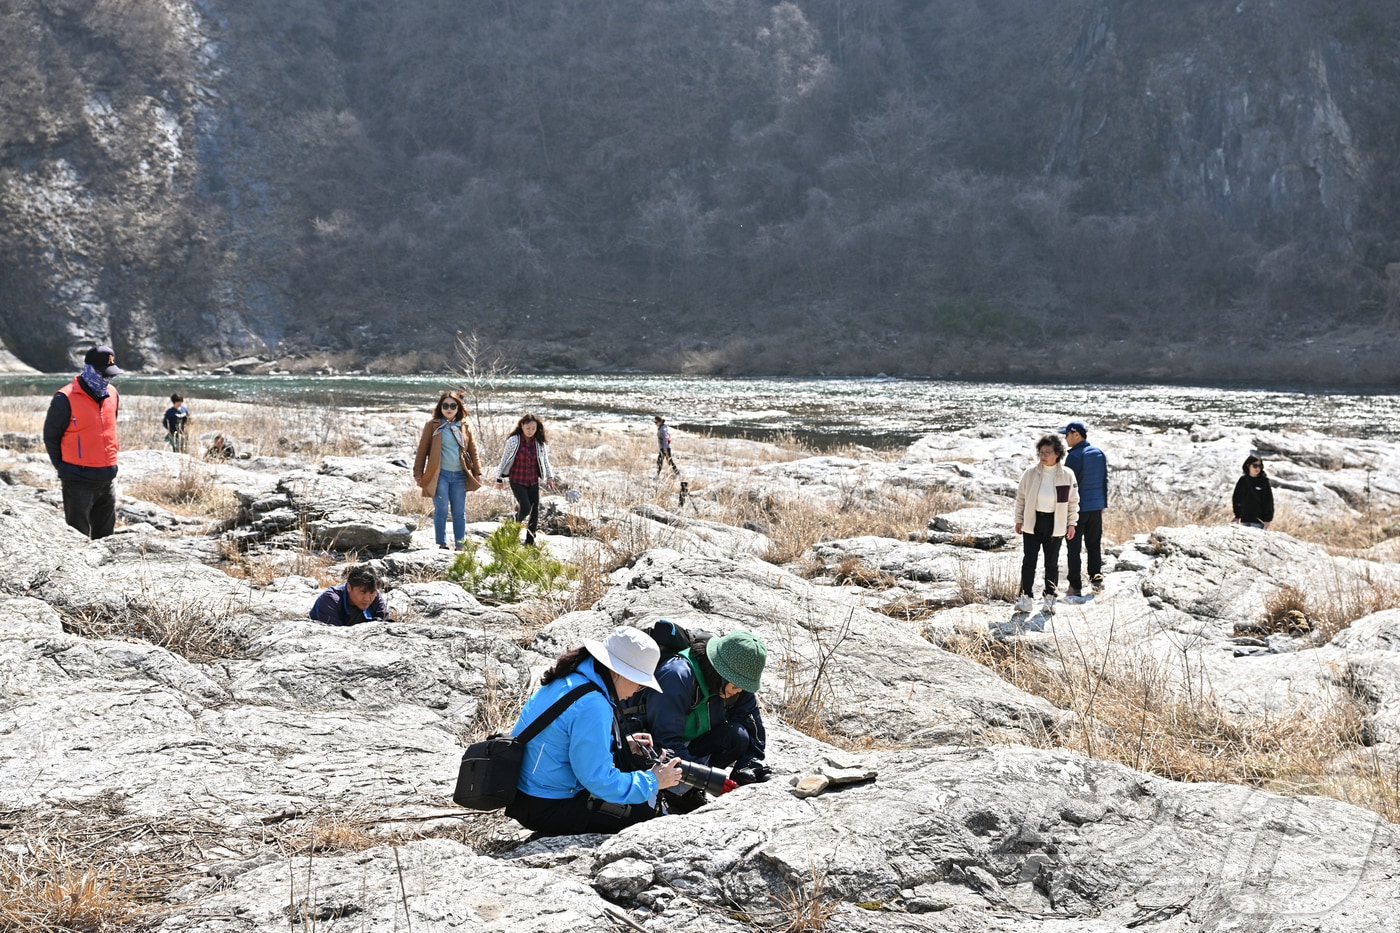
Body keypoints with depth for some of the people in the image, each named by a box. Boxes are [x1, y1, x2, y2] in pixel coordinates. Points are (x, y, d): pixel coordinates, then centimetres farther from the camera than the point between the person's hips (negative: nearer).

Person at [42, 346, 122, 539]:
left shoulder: (112, 394, 7)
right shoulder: (65, 399, -14)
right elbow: (51, 436, -6)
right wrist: (63, 468, -2)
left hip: (106, 478, 7)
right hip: (78, 480, -7)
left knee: (106, 535, 13)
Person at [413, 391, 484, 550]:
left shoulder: (465, 427, 11)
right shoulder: (433, 425, 2)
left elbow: (473, 451, 14)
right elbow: (422, 450, 2)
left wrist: (477, 473, 9)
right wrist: (418, 473, -3)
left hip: (459, 476, 3)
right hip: (439, 474, -3)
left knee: (459, 512, 6)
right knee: (441, 510, -3)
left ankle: (460, 546, 12)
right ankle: (441, 544, 4)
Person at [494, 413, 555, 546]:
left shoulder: (539, 442, 0)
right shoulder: (513, 441, -10)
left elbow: (545, 460, 12)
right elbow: (505, 459, -2)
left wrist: (549, 476, 4)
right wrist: (499, 478, 3)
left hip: (533, 481, 4)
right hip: (517, 481, -4)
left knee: (535, 511, 1)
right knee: (525, 508, -18)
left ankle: (530, 541, 14)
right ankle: (517, 522, 17)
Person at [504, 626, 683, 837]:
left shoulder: (569, 679, 5)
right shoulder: (592, 706, -25)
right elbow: (599, 779, -23)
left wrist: (623, 745, 11)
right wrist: (653, 781, -11)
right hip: (545, 809, -10)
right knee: (645, 810, -10)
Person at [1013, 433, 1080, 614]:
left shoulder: (1067, 475, -3)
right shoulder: (1030, 474, -3)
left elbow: (1073, 501, 4)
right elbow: (1021, 497, 5)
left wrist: (1071, 523, 2)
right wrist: (1019, 520, 5)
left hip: (1054, 524, 0)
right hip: (1032, 522, 0)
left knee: (1052, 563, 8)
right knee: (1028, 561, 0)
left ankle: (1050, 598, 19)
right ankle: (1027, 598, 5)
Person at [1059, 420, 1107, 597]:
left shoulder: (1074, 456, -16)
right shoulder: (1099, 454, 7)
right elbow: (1105, 480, 13)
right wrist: (1103, 503, 20)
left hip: (1077, 508, -6)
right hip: (1096, 507, 6)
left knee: (1074, 547, 1)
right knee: (1094, 545, 15)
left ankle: (1075, 586, 2)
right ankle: (1097, 579, 13)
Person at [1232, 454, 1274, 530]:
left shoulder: (1264, 482, -4)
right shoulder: (1242, 481, 4)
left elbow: (1268, 501, -2)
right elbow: (1236, 499, 10)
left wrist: (1267, 519, -6)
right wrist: (1237, 516, 8)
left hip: (1258, 521, -3)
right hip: (1244, 519, 3)